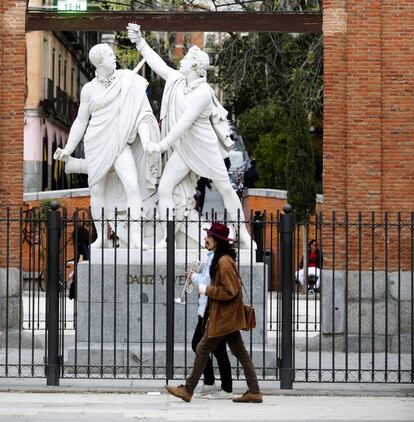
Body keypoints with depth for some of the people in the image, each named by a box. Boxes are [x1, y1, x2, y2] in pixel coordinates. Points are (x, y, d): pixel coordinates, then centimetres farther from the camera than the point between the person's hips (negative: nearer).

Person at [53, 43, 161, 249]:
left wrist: (147, 142, -16)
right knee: (97, 190, 4)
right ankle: (101, 237, 17)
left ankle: (136, 236, -19)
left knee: (133, 186, -18)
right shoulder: (89, 89, 4)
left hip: (120, 143, -2)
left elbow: (140, 112, -5)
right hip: (96, 143, 2)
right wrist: (68, 149, 8)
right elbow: (81, 121, 11)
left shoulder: (127, 80, -1)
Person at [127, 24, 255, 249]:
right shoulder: (177, 79, -1)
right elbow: (157, 63, 14)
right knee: (164, 189, -8)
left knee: (226, 189, 4)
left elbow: (185, 123, -25)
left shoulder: (203, 92, -22)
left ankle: (243, 234, 17)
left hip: (205, 148, -6)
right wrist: (139, 41, 12)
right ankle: (168, 239, -5)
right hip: (182, 150, 6)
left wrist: (162, 145, -26)